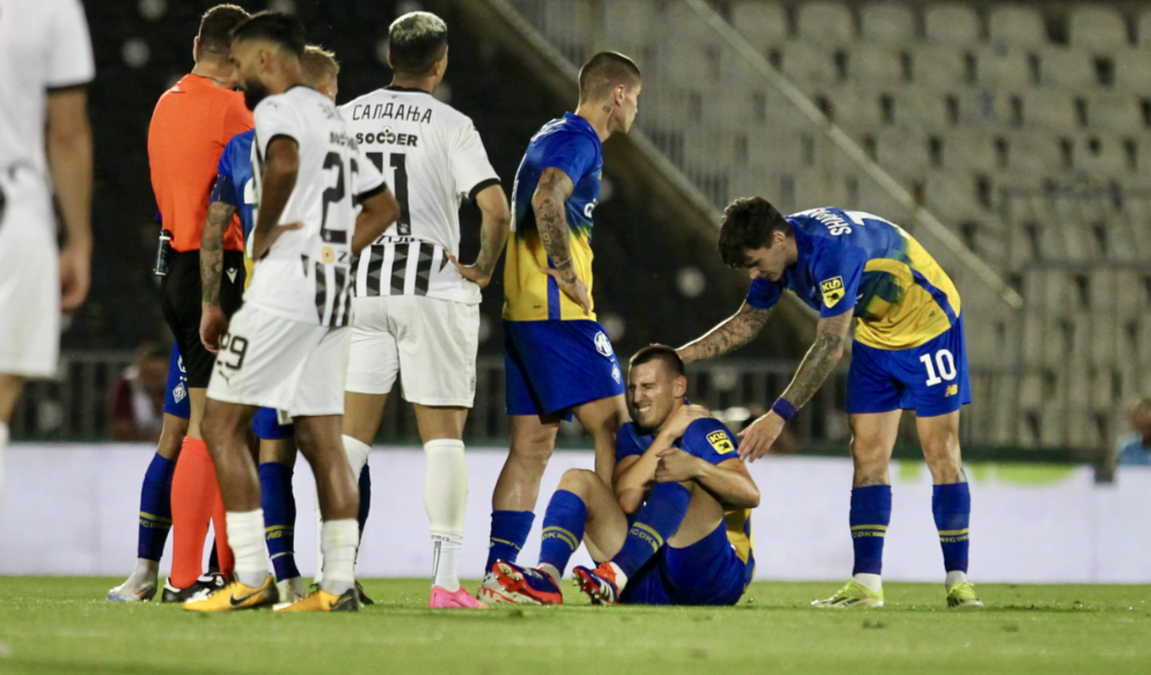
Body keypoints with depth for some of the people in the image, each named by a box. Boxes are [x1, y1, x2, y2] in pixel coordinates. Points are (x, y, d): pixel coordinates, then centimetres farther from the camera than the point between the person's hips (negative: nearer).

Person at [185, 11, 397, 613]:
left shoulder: (278, 109, -7)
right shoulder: (331, 117, 22)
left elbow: (283, 164, -30)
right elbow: (382, 206, 28)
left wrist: (263, 236, -18)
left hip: (282, 290, -9)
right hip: (333, 296, 9)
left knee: (222, 426, -3)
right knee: (321, 438, 7)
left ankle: (250, 578, -9)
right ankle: (339, 584, 2)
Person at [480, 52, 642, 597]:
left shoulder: (553, 137, 21)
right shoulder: (577, 141, -9)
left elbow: (520, 208, 26)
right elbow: (546, 200, -26)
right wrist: (570, 279, -19)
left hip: (523, 309, 10)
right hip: (559, 313, -10)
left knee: (532, 445, 7)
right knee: (613, 427, -7)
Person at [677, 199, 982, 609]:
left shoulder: (832, 251, -36)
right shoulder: (776, 253, -9)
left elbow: (830, 348, -37)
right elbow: (747, 322, 7)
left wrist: (778, 416, -36)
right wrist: (679, 357, -2)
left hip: (927, 320, -8)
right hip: (876, 334, 8)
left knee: (940, 451, -10)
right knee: (868, 453, -2)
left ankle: (958, 583, -7)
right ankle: (866, 584, -6)